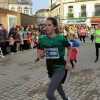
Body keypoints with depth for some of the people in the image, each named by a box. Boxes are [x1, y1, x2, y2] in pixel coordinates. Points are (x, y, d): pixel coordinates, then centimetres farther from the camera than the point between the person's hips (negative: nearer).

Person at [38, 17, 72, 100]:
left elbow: (70, 48, 2)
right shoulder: (43, 40, -6)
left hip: (60, 68, -5)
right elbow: (41, 56, 4)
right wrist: (41, 54, -19)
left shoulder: (61, 38, -17)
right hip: (50, 67, 6)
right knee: (57, 85, 29)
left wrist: (68, 62, -6)